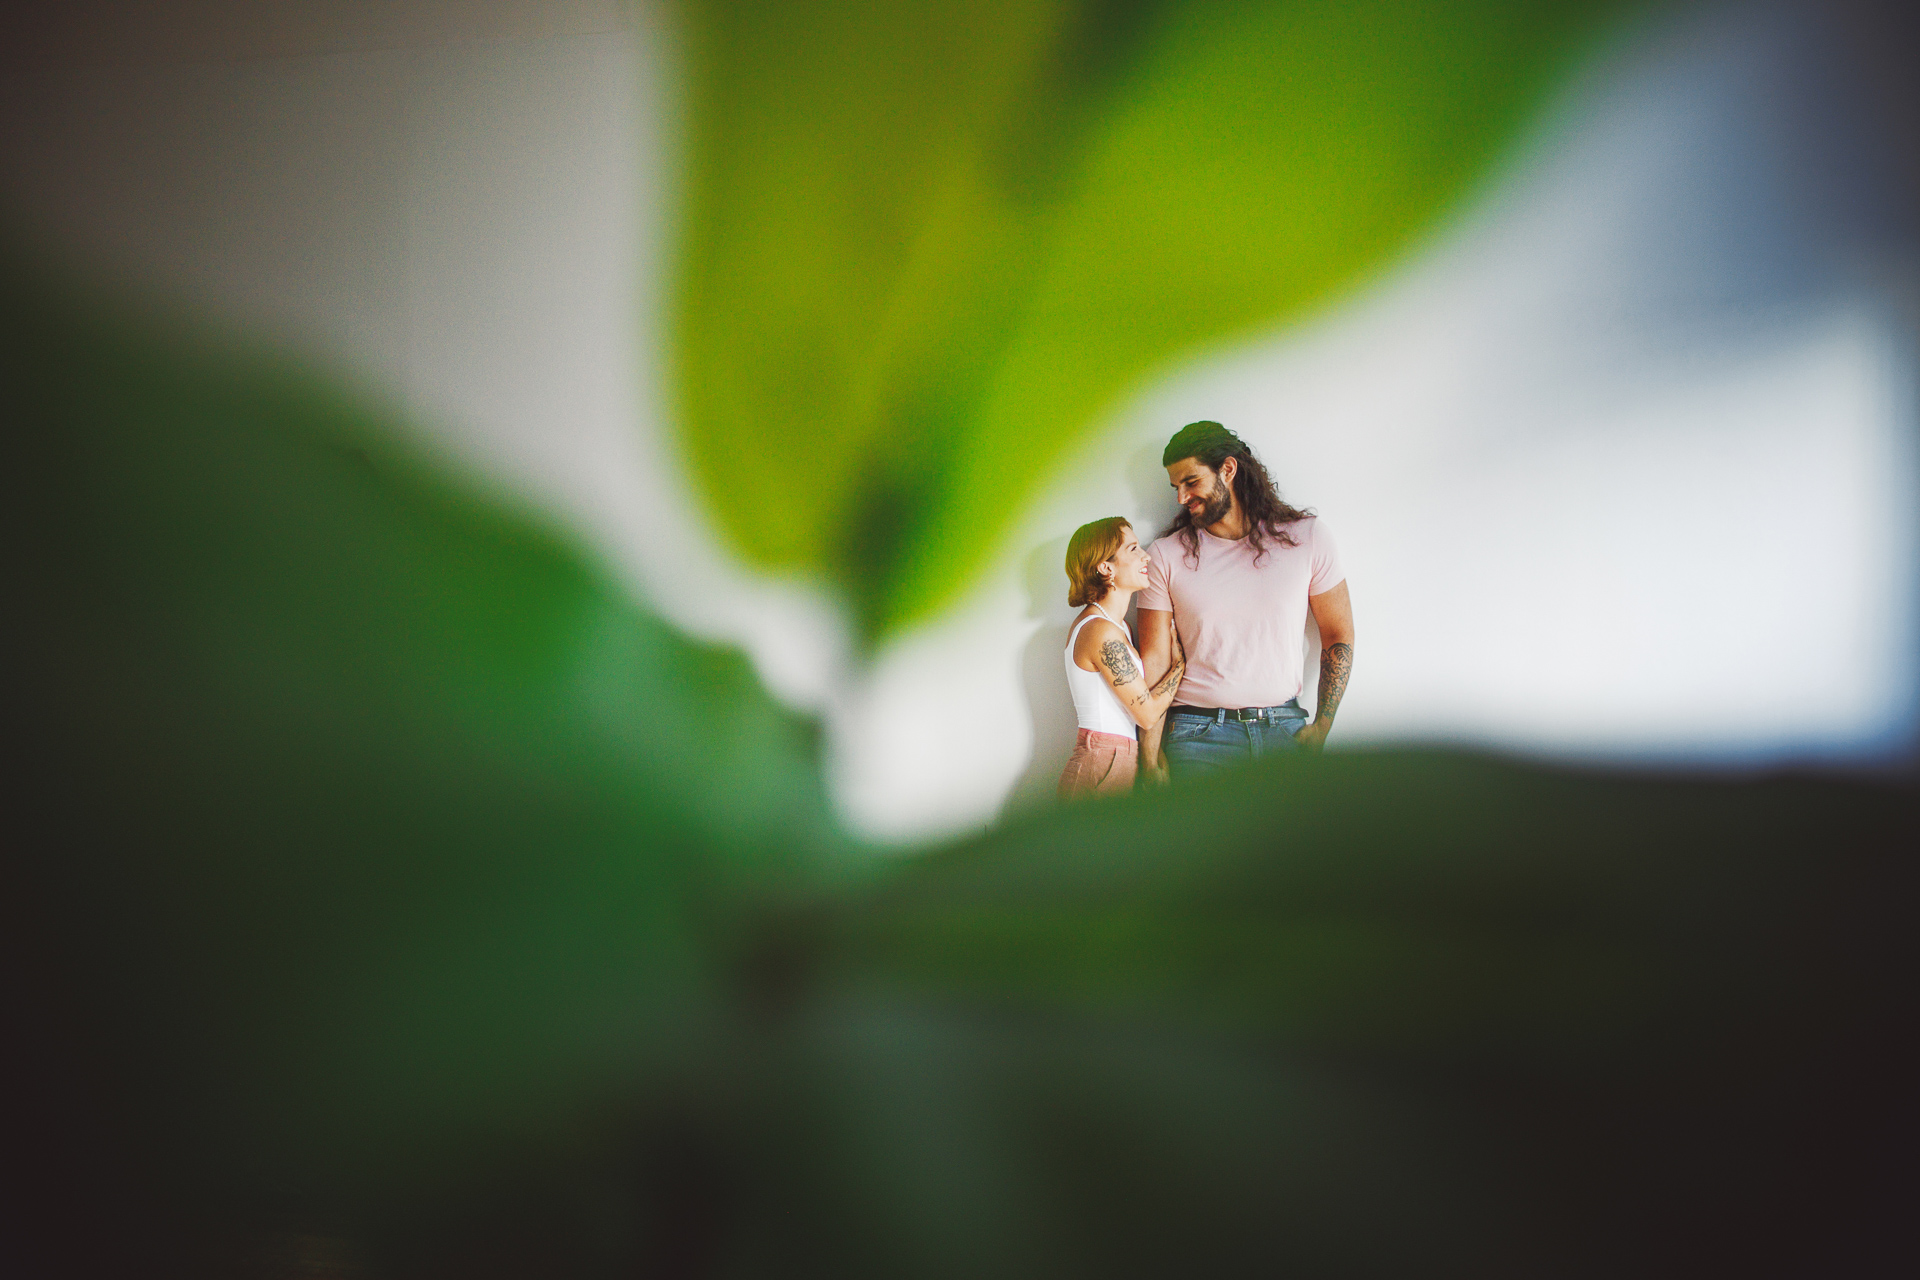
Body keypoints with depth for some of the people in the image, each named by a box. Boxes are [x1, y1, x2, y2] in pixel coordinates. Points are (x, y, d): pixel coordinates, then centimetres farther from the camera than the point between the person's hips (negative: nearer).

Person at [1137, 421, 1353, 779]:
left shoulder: (1307, 535, 3)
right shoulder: (1166, 555, 1)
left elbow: (1338, 636, 8)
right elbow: (1155, 661, -2)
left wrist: (1321, 728, 0)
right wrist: (1151, 762, -7)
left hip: (1285, 729, 1)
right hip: (1198, 734, -1)